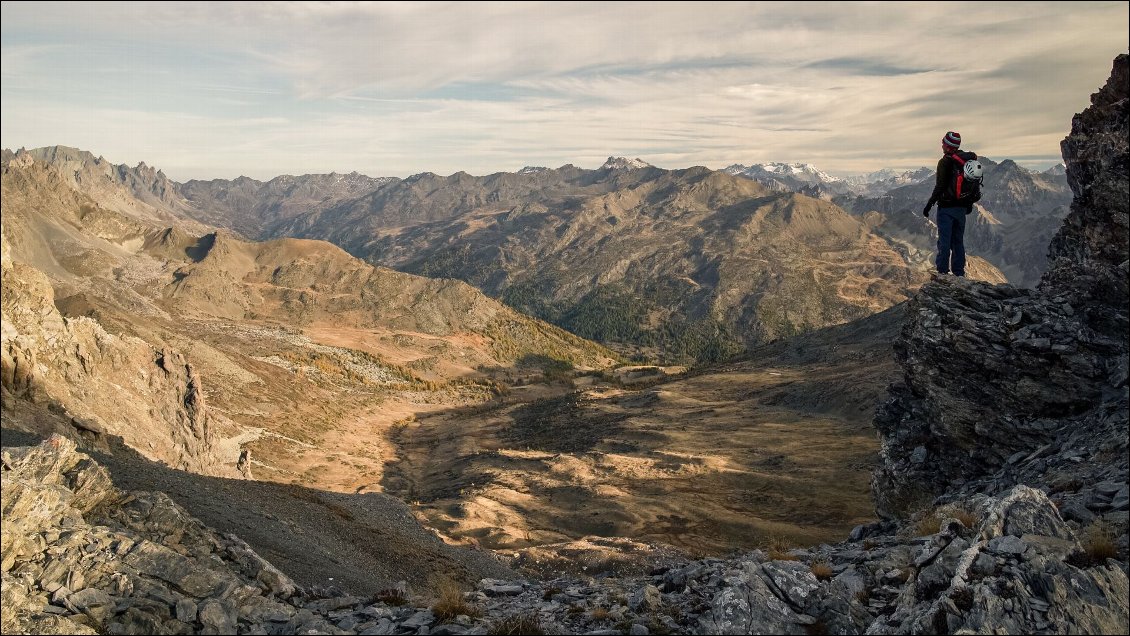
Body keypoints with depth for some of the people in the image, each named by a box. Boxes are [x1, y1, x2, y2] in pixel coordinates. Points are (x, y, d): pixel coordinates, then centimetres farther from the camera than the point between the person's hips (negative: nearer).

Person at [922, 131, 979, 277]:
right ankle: (959, 272, 16)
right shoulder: (967, 160, 8)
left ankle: (943, 271, -4)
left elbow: (940, 186, -18)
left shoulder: (945, 162, -14)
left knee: (944, 241, -4)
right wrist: (970, 203, 24)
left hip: (946, 208, -7)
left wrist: (929, 205, -12)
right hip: (962, 208, 7)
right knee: (958, 241, 13)